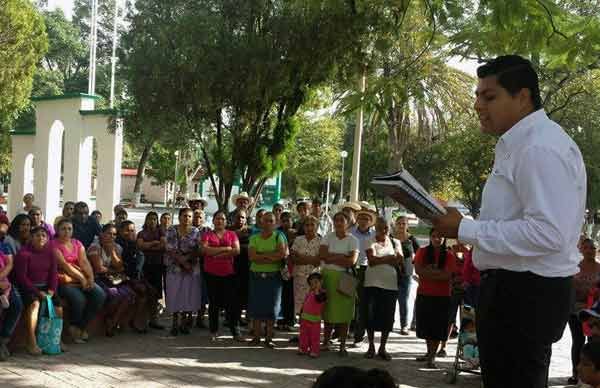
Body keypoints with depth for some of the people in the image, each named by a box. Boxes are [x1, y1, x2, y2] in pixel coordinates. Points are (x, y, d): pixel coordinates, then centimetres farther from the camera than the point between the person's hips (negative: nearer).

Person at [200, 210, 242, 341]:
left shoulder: (232, 234, 8)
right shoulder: (207, 234, 7)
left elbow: (236, 251, -6)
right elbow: (204, 249, -11)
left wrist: (216, 254, -11)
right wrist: (225, 249, -12)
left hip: (228, 273, 0)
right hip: (211, 273, 0)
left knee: (231, 302, -2)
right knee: (214, 302, 8)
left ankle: (235, 331, 2)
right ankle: (214, 331, 16)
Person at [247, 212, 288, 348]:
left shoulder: (278, 237, 3)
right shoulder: (254, 238, 6)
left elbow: (282, 254, -14)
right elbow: (252, 256, -10)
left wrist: (262, 255, -13)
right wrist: (271, 256, -14)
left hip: (273, 277, -1)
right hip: (256, 276, 1)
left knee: (271, 307, 1)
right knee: (256, 306, 2)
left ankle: (269, 338, 8)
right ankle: (256, 337, 10)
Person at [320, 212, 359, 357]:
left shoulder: (352, 240, 2)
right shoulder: (328, 237, 10)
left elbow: (352, 261, -12)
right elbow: (322, 254, -5)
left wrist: (331, 258, -7)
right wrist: (342, 256, -10)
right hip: (327, 277, 2)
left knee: (343, 313, -2)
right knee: (328, 311, 5)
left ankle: (342, 346, 6)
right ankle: (325, 343, 15)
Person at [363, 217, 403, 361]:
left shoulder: (395, 242, 10)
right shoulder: (371, 241, 1)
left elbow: (399, 261, -3)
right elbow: (372, 260, -14)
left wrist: (380, 259, -15)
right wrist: (390, 258, -10)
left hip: (390, 284, 2)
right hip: (372, 284, -2)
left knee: (387, 317, 3)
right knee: (371, 316, 0)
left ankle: (382, 348, 14)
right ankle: (371, 347, 14)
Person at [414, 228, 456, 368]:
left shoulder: (449, 255, -3)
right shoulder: (422, 252, 2)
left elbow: (447, 275, -13)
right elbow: (418, 270, -10)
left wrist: (427, 271, -15)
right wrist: (437, 272, -16)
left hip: (442, 296, -2)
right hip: (423, 294, 2)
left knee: (437, 326, -1)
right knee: (426, 325, 11)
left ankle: (432, 356, 3)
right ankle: (429, 352, 25)